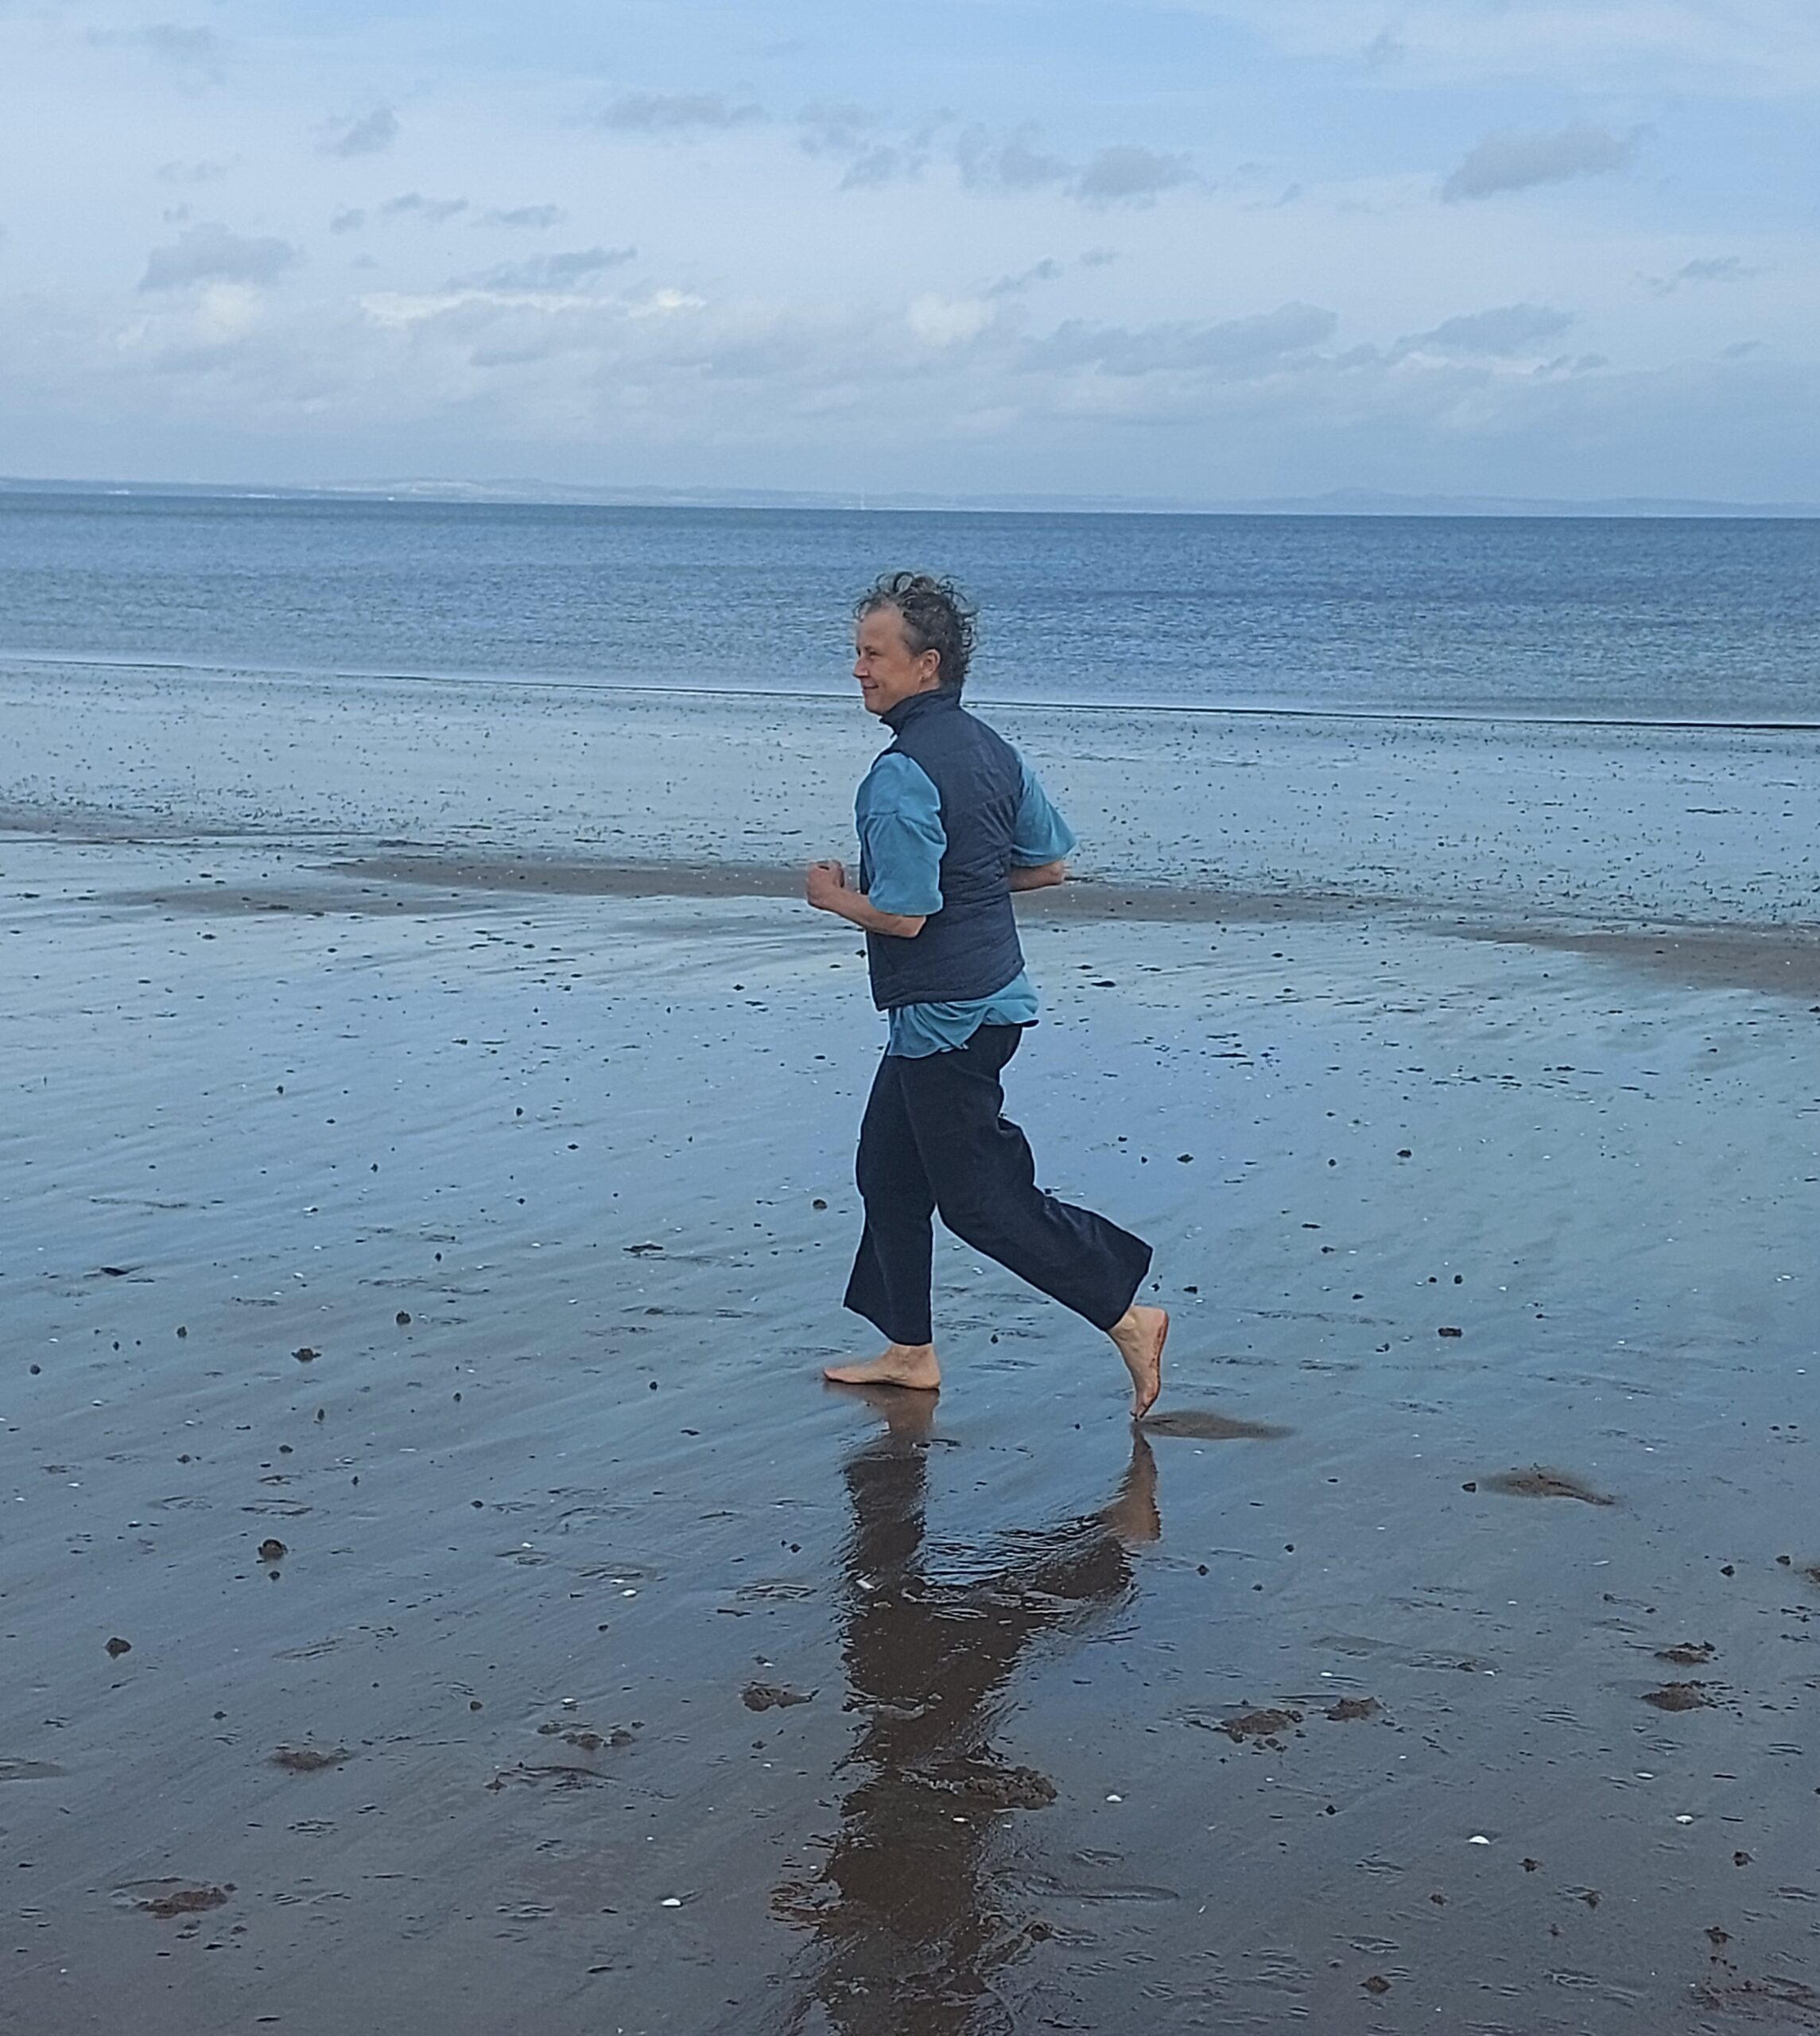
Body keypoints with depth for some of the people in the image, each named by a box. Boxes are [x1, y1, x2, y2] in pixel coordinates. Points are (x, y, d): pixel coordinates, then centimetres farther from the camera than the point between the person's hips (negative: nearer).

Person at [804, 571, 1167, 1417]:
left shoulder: (903, 776, -21)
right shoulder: (991, 750, 7)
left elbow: (902, 915, -24)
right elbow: (1049, 864, 14)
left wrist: (831, 894, -6)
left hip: (944, 1017, -10)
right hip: (992, 992, 10)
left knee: (982, 1199, -2)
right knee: (888, 1167, 18)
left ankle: (1126, 1315, -3)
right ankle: (907, 1348, 25)